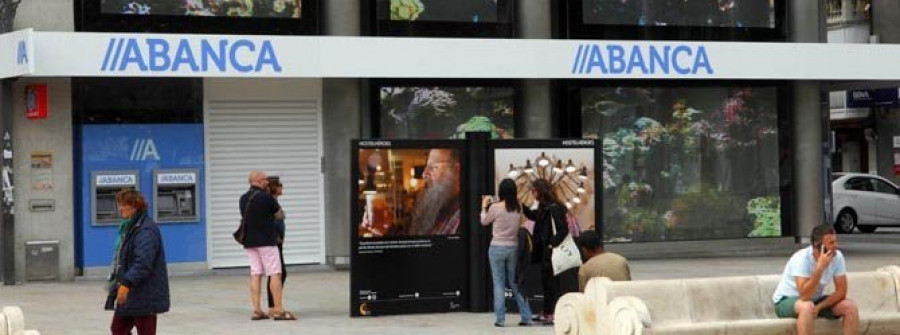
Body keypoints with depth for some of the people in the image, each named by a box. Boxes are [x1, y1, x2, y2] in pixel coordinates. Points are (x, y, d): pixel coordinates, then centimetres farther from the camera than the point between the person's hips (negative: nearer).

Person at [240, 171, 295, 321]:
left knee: (255, 274, 7)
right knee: (275, 274, -4)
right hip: (266, 240, -7)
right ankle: (278, 310, -7)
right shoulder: (265, 197, -13)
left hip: (249, 241, 7)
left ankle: (256, 310, 3)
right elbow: (279, 213, 3)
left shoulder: (243, 199, 8)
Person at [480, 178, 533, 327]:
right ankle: (526, 317, 10)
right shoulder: (518, 208, -2)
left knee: (499, 283, 3)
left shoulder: (495, 208, -13)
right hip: (513, 248, 4)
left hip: (497, 248, -4)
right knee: (515, 283, 12)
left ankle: (500, 318, 1)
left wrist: (484, 206, 17)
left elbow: (484, 222, 3)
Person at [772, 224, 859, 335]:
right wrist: (820, 267, -42)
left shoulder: (837, 256, -13)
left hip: (816, 301, 6)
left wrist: (818, 307, -23)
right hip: (786, 301, -6)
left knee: (850, 306, -16)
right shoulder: (802, 258, -29)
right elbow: (805, 296, -37)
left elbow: (841, 291, -10)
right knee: (807, 306, -39)